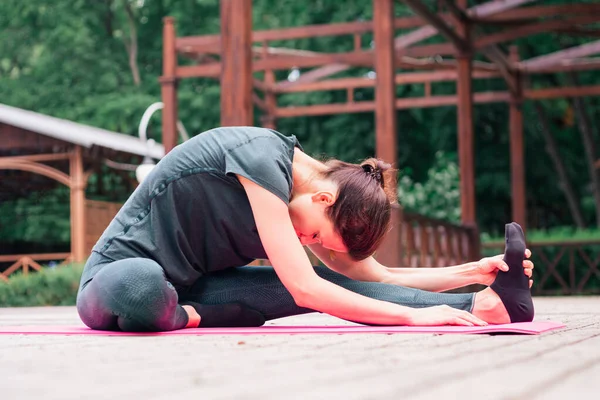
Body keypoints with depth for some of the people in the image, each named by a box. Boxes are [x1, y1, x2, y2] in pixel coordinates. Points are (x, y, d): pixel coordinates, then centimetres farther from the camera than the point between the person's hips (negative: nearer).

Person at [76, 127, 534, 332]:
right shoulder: (261, 158, -26)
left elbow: (375, 277, 6)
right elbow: (303, 289, -32)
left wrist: (473, 270, -3)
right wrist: (415, 316, -32)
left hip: (191, 286, 7)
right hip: (119, 276, -7)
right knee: (141, 289, -46)